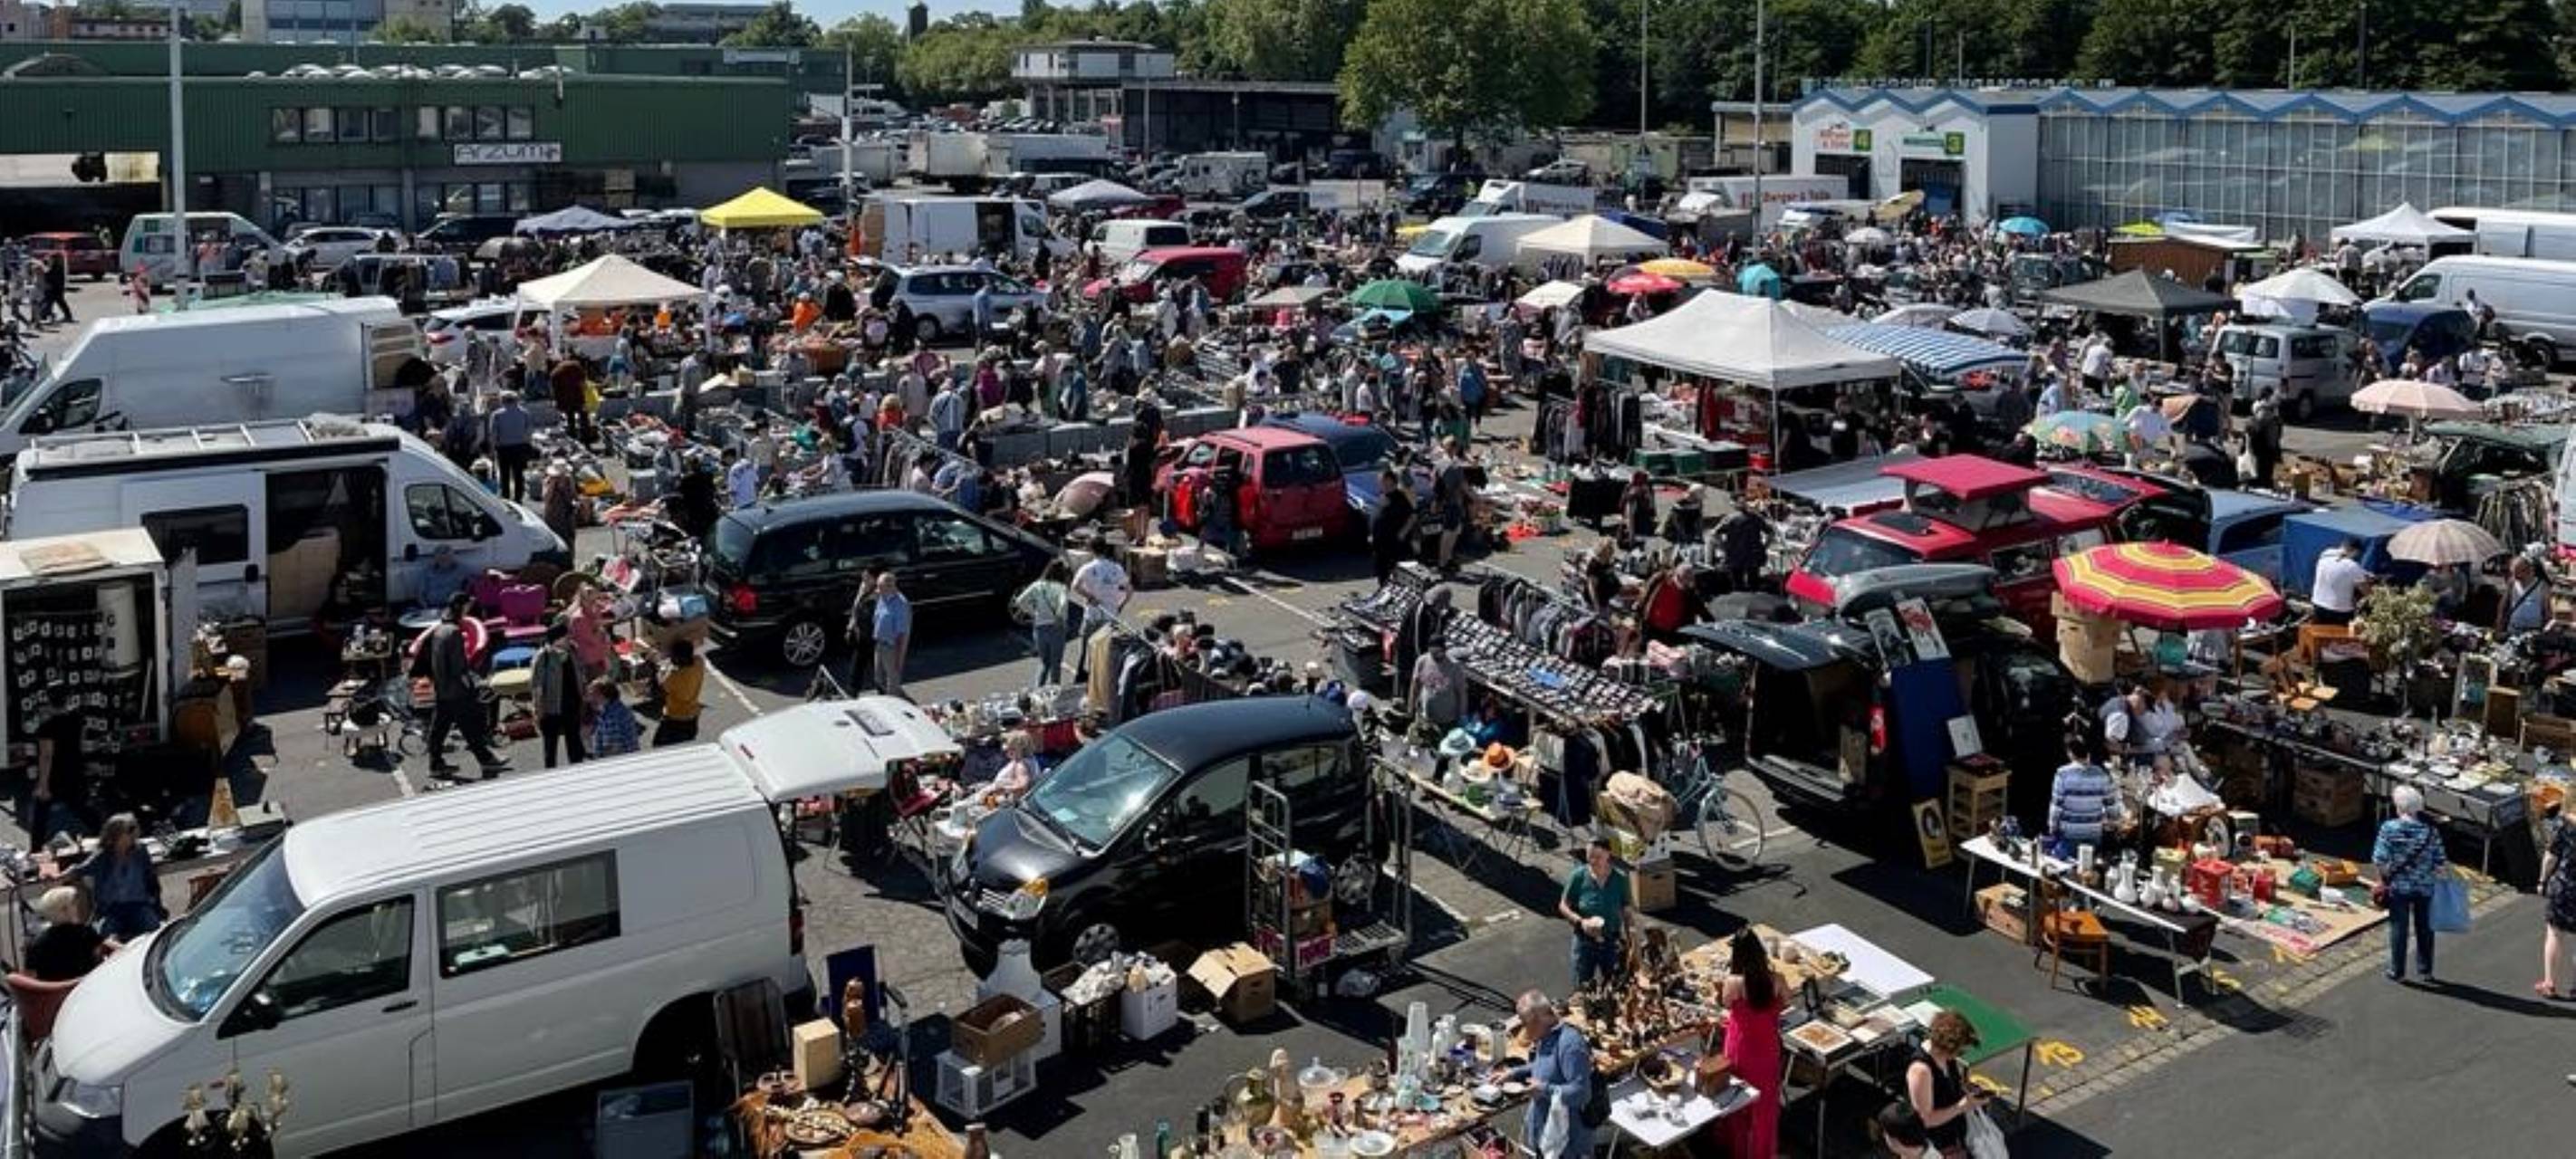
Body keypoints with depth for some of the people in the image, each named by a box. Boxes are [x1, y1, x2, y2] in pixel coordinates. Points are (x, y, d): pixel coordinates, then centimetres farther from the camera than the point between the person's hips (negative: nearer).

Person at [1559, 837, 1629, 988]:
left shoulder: (1620, 879, -8)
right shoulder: (1578, 876, -12)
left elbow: (1626, 912, 1)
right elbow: (1563, 906, -4)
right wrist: (1580, 921, -20)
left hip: (1612, 942, 1)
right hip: (1585, 941, -1)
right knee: (1583, 988, 5)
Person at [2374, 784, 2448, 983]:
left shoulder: (2389, 828, -14)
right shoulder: (2430, 830, -8)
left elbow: (2380, 860, -15)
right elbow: (2440, 863, -6)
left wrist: (2384, 878, 1)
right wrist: (2434, 875, 12)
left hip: (2398, 887, -2)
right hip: (2424, 888, 2)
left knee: (2398, 929, 9)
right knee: (2424, 928, 17)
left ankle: (2397, 972, 17)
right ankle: (2425, 970, 28)